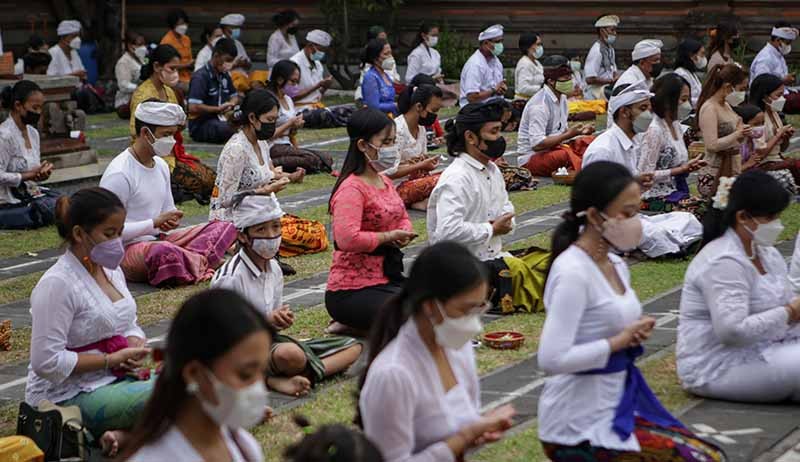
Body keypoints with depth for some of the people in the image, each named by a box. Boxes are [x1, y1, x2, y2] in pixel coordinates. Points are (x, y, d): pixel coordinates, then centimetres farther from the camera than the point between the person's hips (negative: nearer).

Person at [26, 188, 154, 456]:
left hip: (114, 380, 9)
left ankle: (122, 432, -15)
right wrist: (111, 360, -17)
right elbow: (47, 362, -20)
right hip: (66, 396, -9)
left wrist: (135, 348, -4)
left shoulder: (110, 269, 9)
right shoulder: (57, 284, -17)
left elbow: (130, 326, 21)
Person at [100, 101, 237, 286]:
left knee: (225, 227, -3)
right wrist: (155, 223, -18)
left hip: (159, 240, 9)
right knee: (164, 252, -43)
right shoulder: (119, 174, -16)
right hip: (127, 250, -9)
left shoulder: (161, 165, 12)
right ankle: (202, 262, -15)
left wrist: (171, 221, -1)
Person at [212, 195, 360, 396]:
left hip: (269, 343, 9)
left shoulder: (274, 269, 8)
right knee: (290, 355, -43)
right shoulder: (230, 277, -16)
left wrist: (282, 320, -7)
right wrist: (266, 322, -20)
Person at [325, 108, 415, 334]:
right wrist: (388, 237, -18)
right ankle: (351, 322, -3)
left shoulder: (384, 182, 11)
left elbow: (402, 217, 24)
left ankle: (357, 321, 11)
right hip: (352, 290, -10)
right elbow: (347, 239, -31)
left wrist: (404, 234, -1)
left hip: (387, 279, 10)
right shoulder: (352, 189, -18)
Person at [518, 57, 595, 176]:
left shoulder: (561, 98, 10)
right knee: (567, 154, -35)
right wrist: (569, 134, -21)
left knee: (588, 141, -7)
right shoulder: (539, 105, -20)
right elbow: (537, 144, -25)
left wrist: (580, 130, -3)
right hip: (532, 157, -9)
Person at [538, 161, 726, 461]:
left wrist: (636, 333, 0)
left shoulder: (616, 266, 8)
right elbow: (552, 359, -27)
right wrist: (619, 341, -17)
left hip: (618, 405, 9)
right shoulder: (572, 272, -19)